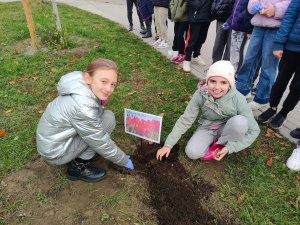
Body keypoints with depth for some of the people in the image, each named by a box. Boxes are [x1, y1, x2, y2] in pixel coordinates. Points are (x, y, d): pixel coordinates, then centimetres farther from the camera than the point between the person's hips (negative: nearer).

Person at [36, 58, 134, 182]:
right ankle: (78, 166, -4)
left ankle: (78, 155, 13)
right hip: (55, 152, -8)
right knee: (108, 118, -17)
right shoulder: (83, 107, -32)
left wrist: (107, 139, 14)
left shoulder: (83, 88, -8)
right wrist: (125, 161, -6)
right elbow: (101, 143, -21)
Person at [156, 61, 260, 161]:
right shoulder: (200, 95, -23)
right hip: (207, 128, 1)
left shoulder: (238, 99, -26)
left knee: (240, 121, -33)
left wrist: (230, 147, -27)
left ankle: (218, 145, -6)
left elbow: (254, 130, -19)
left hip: (226, 129, 0)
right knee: (192, 153, -23)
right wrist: (168, 145, -18)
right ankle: (216, 139, 5)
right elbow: (185, 120, -16)